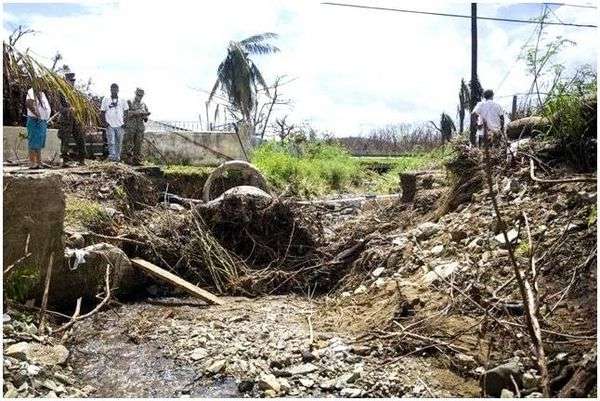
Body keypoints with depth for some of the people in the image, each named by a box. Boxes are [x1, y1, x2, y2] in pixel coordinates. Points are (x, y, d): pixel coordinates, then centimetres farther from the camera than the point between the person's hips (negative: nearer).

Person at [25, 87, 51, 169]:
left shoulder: (42, 94, 17)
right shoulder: (31, 92, -7)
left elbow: (47, 107, 27)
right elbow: (28, 103, -24)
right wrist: (36, 114, -24)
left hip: (43, 121, 8)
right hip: (34, 120, -8)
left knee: (39, 143, 11)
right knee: (33, 143, -8)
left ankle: (38, 163, 16)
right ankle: (32, 163, -8)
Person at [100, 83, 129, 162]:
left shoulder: (122, 100, 8)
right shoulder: (106, 99, 4)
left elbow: (126, 112, 13)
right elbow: (102, 112, 6)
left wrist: (124, 121, 1)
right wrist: (105, 122, -4)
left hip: (120, 125, 2)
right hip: (110, 125, -2)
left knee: (119, 142, 5)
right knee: (111, 142, -10)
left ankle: (118, 156, 14)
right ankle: (112, 155, -12)